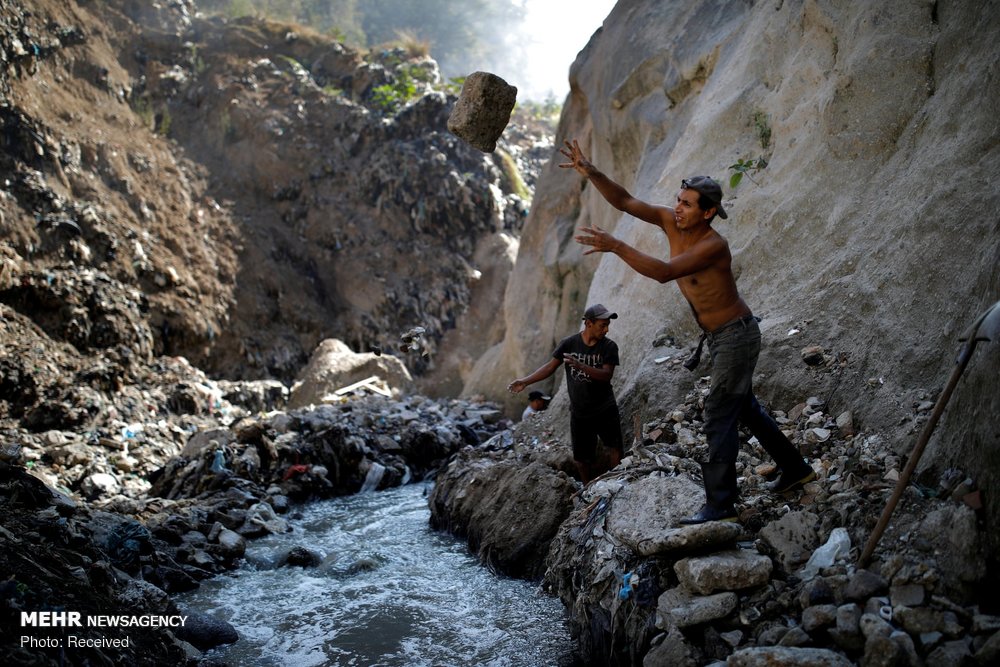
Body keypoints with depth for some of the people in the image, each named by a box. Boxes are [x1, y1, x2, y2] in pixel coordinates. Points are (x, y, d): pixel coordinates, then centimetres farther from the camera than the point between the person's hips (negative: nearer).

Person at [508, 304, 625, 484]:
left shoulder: (609, 346, -9)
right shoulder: (569, 343, -5)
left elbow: (606, 375, -19)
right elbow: (550, 367, 0)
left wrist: (580, 366, -33)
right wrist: (525, 381, -8)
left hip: (605, 410, -1)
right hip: (579, 413, 2)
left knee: (615, 452, -10)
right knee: (581, 460, 10)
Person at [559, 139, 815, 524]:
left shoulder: (714, 245, -27)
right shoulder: (672, 223, -5)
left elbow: (665, 272, -40)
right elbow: (624, 201, -7)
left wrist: (616, 247, -45)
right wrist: (591, 173, -22)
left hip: (737, 334, -9)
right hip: (718, 335, 9)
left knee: (719, 418, -8)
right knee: (744, 408, 20)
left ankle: (721, 505, -1)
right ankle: (795, 470, 36)